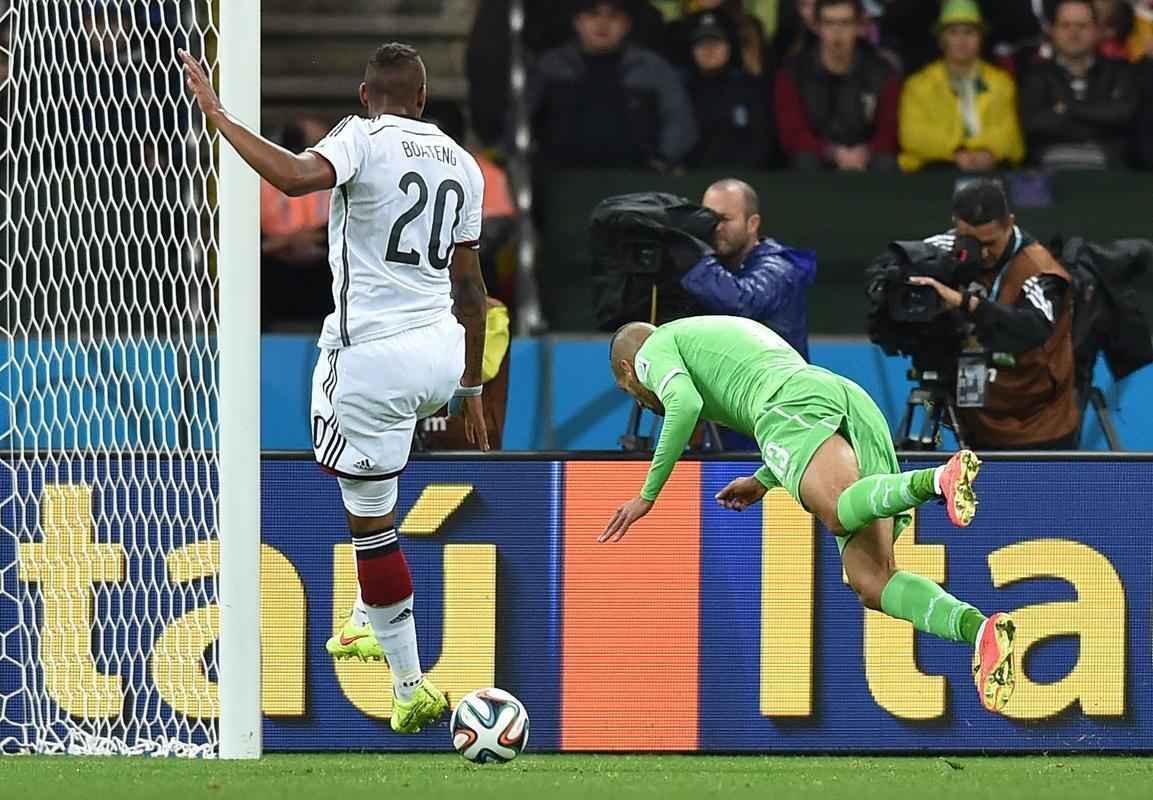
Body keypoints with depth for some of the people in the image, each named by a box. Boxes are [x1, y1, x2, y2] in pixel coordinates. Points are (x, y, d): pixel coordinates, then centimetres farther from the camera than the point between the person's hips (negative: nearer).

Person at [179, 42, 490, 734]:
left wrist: (219, 116, -22)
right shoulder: (462, 164, 11)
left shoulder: (364, 139, -8)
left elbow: (296, 177, -30)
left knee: (372, 520, 2)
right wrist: (470, 387, 23)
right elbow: (469, 284, 15)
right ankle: (371, 623, 39)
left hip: (372, 358, -7)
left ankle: (411, 686, 5)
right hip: (442, 354, 7)